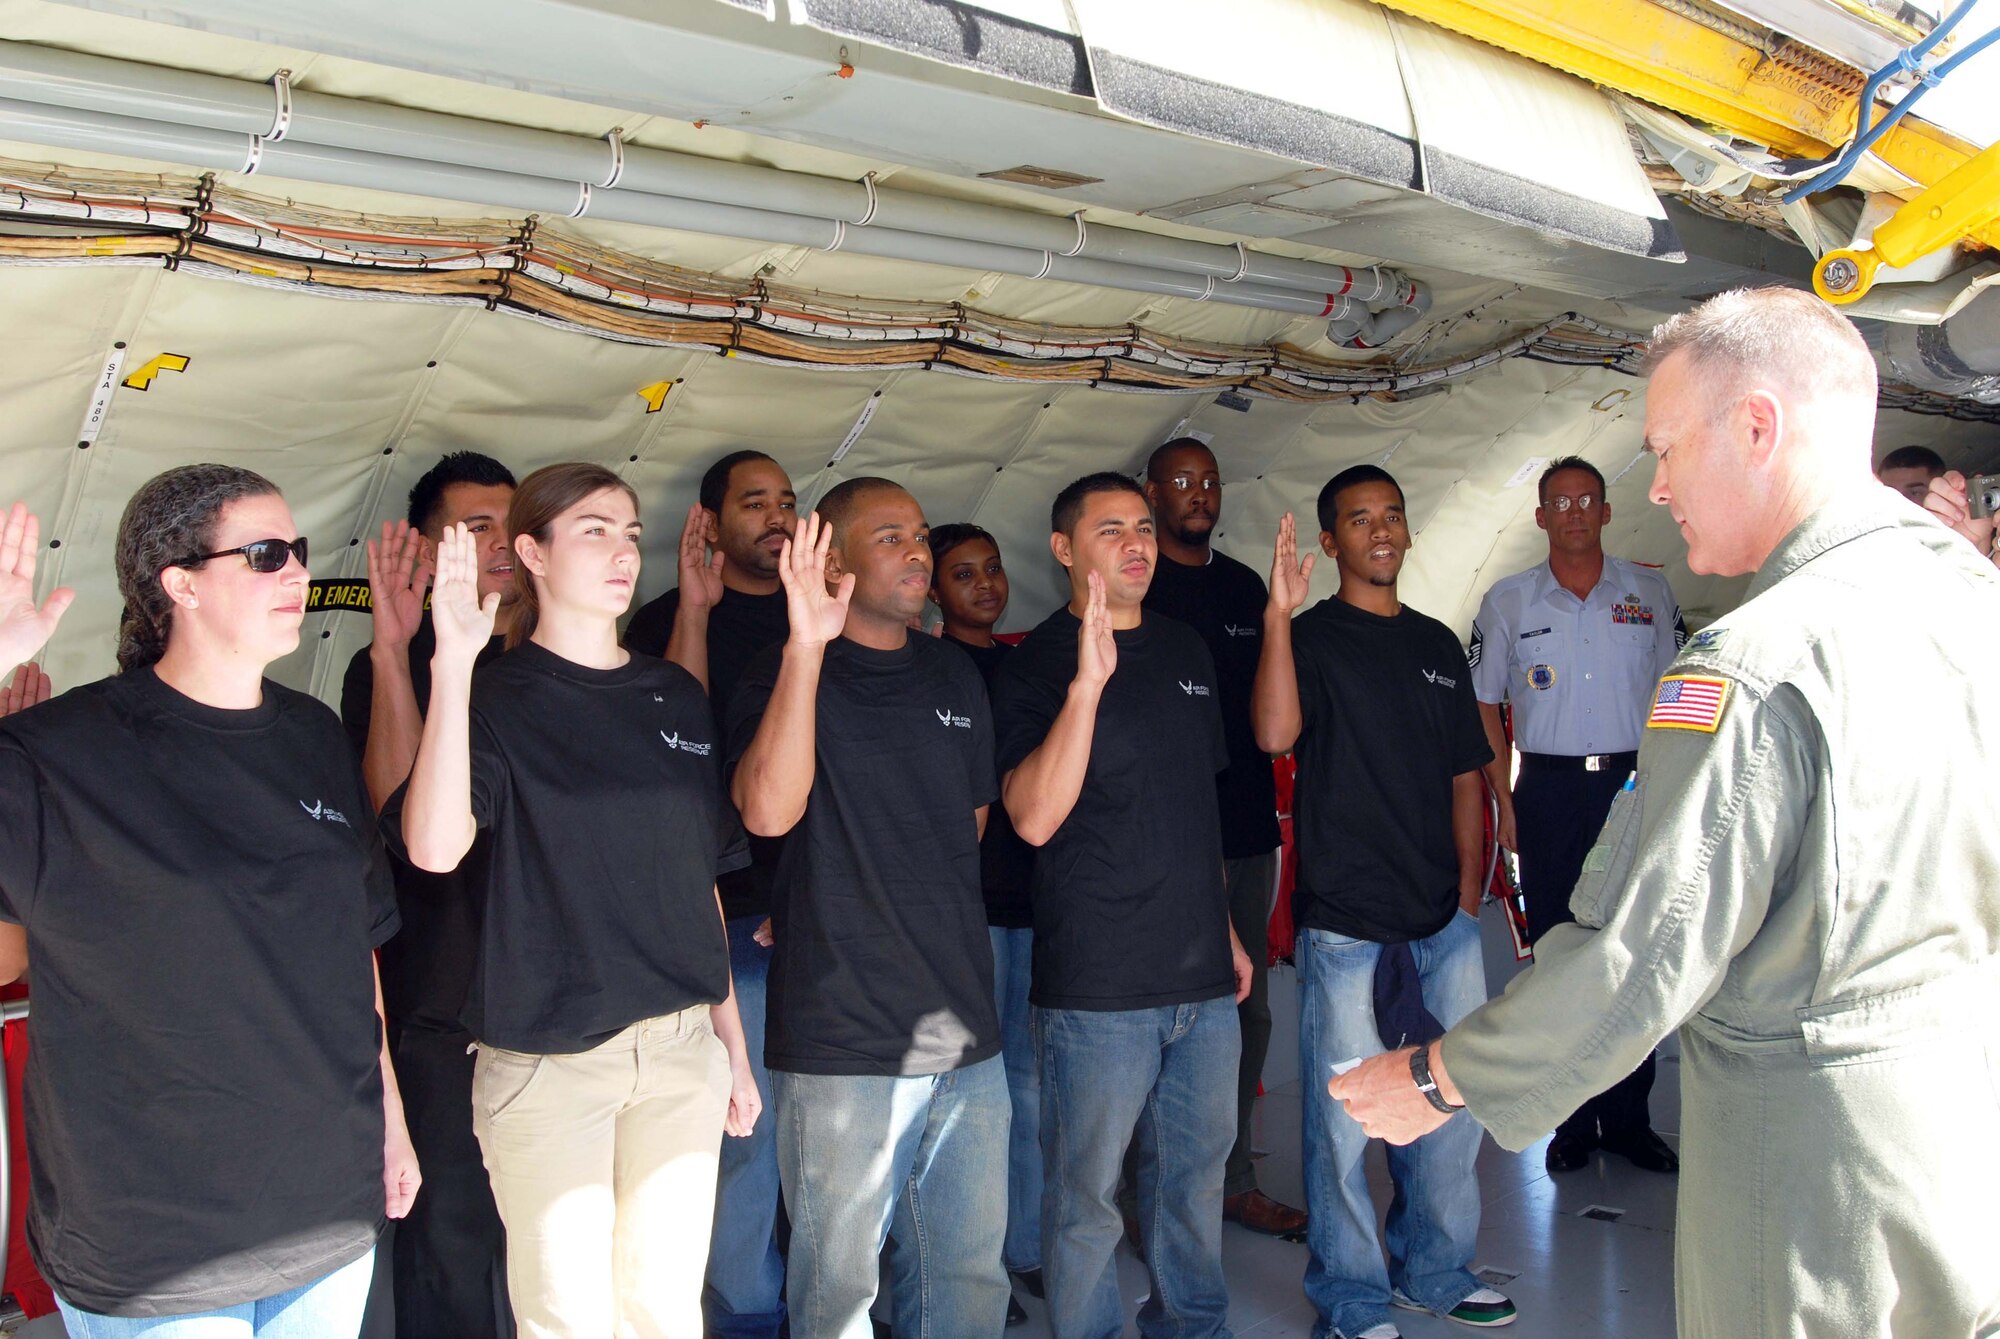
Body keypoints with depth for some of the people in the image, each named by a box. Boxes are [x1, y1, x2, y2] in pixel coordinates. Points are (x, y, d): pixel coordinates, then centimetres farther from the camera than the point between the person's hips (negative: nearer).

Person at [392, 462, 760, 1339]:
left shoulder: (676, 697, 9)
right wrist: (453, 663, -28)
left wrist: (732, 1040, 14)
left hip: (682, 1046, 4)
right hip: (545, 1058, -4)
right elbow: (433, 846, -25)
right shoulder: (497, 697, -6)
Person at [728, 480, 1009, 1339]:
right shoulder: (785, 677, -5)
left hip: (965, 1034, 5)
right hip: (840, 1040, -5)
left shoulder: (955, 678, 12)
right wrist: (807, 647, -27)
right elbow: (767, 810, -24)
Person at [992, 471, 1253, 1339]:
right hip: (1096, 984, -6)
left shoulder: (1186, 652, 12)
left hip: (1201, 976, 6)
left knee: (1195, 1175, 18)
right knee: (1088, 1199, 4)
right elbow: (1034, 818, -21)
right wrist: (1087, 683, -30)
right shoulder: (1037, 665, -8)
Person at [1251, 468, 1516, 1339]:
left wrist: (1469, 889, 10)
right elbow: (1275, 733, -21)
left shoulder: (1437, 644, 15)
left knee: (1454, 1103, 13)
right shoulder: (1310, 636, -1)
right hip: (1345, 924, -5)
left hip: (1444, 922, 6)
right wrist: (1278, 614, -27)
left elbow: (1465, 775, 18)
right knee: (1344, 1118, 0)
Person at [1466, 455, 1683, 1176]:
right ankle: (1573, 1121, 14)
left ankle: (1628, 1119, 15)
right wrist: (1504, 802, 0)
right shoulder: (1508, 601, 4)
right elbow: (1483, 706, 7)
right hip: (1550, 789, -1)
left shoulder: (1650, 592, 6)